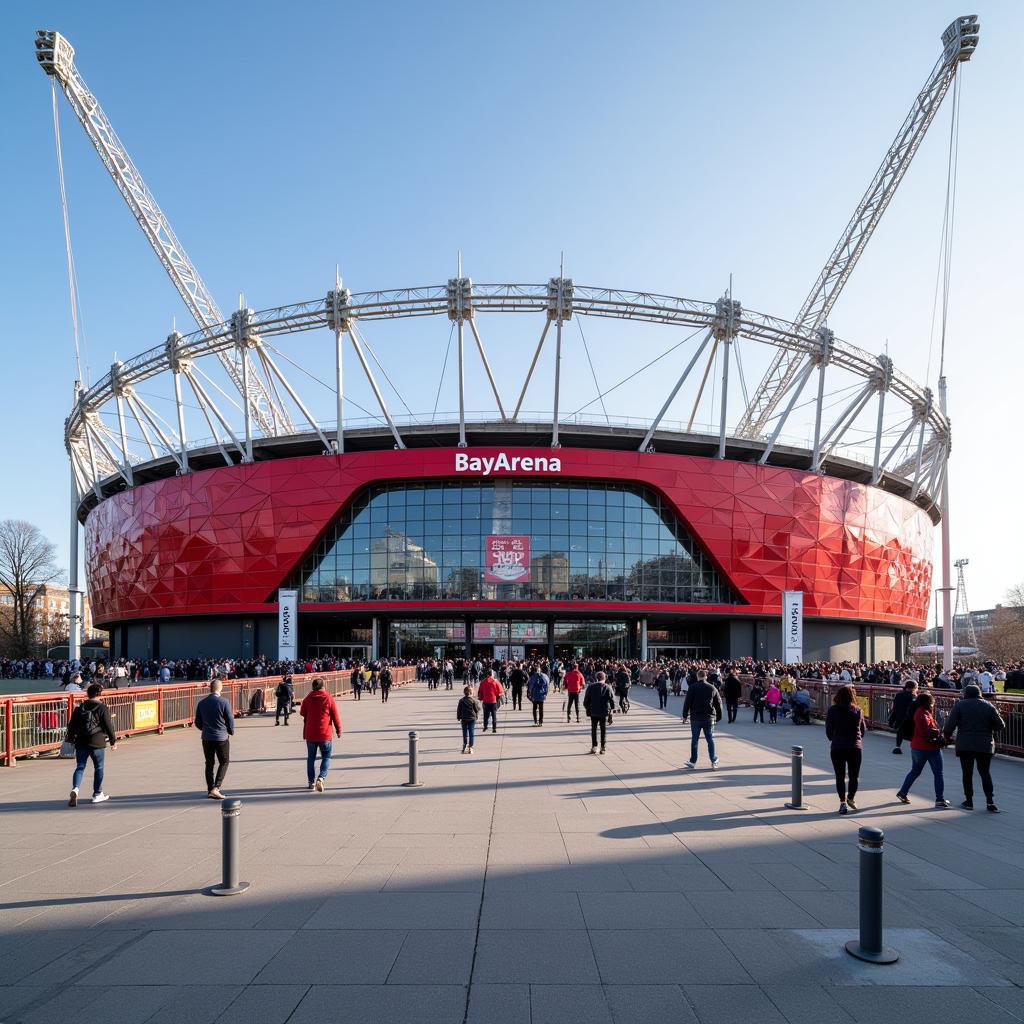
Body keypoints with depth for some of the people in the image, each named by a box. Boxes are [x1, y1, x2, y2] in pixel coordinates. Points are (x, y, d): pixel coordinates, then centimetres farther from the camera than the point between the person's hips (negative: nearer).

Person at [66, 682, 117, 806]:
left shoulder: (79, 707, 6)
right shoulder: (102, 708, -7)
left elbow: (72, 725, 10)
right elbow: (108, 726, -7)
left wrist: (71, 739, 24)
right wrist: (113, 740, 4)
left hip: (81, 743, 4)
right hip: (97, 743, -3)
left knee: (80, 767, 7)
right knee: (98, 768, 9)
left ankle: (75, 789, -17)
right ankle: (97, 794, 15)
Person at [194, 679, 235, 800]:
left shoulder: (201, 703, 1)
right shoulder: (224, 702, -12)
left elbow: (198, 723, 7)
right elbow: (230, 721, -7)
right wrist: (231, 731, 12)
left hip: (206, 738, 4)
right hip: (222, 737, -4)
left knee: (209, 764, 13)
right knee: (224, 762, 7)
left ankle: (210, 790, 16)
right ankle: (216, 787, -7)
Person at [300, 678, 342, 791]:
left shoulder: (307, 698, 0)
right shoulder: (329, 698, -6)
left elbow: (302, 713, 14)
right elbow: (335, 716, -3)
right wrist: (338, 730, 8)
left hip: (310, 734, 2)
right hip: (325, 734, -2)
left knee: (311, 758, 15)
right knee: (326, 757, 8)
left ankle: (311, 782, 15)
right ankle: (321, 777, -13)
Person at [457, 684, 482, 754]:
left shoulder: (461, 700, -2)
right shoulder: (474, 700, -8)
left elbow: (458, 710, 2)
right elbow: (476, 709, -3)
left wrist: (458, 717, 13)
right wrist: (477, 716, 14)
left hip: (464, 719, 1)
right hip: (472, 718, -1)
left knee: (465, 733, 9)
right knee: (472, 733, 3)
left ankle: (465, 746, 6)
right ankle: (470, 747, 1)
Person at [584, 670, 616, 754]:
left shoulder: (591, 687, -1)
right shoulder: (608, 687, -4)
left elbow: (586, 699, 2)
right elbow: (612, 700, -1)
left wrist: (587, 709, 12)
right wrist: (612, 709, 11)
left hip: (593, 712, 1)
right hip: (604, 712, -1)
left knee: (594, 729, 11)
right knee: (604, 730, 8)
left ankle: (594, 747, 8)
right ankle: (603, 747, 7)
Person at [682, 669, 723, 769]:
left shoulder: (693, 688, -6)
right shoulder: (712, 688, 3)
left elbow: (687, 702, -7)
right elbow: (718, 703, 7)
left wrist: (685, 715, 2)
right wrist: (718, 717, 15)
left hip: (695, 718, -2)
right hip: (709, 718, 2)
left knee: (694, 739, 5)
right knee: (710, 739, 10)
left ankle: (693, 762, 9)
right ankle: (714, 761, 10)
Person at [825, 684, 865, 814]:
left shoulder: (832, 711, -8)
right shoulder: (858, 711, -5)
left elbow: (828, 731, -3)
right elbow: (863, 730, 5)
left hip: (837, 748, 0)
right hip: (855, 748, 1)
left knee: (840, 777, 7)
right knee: (854, 776, 15)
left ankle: (843, 802, 5)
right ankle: (850, 799, 22)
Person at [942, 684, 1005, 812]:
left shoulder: (960, 705, -3)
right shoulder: (989, 706, 4)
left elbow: (950, 724, -10)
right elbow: (1001, 725, 3)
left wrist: (947, 736, 7)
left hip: (965, 745, -2)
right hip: (985, 746, 2)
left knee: (967, 773, 7)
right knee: (985, 773, 12)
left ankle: (969, 801, 9)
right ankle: (990, 801, 5)